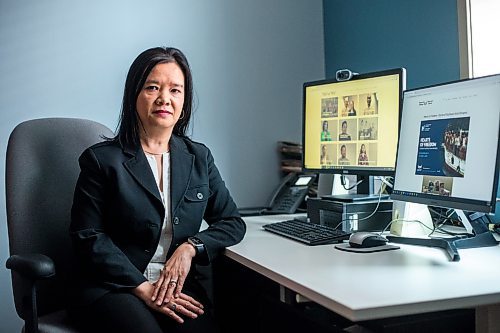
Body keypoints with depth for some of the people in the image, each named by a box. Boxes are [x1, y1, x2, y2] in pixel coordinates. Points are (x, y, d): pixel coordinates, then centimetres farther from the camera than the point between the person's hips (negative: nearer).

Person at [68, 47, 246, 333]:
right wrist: (142, 288, -13)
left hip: (178, 286, 3)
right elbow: (89, 237, -4)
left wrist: (190, 248, -7)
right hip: (110, 288, -3)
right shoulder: (102, 159, 0)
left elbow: (233, 223, 12)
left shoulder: (199, 157, 12)